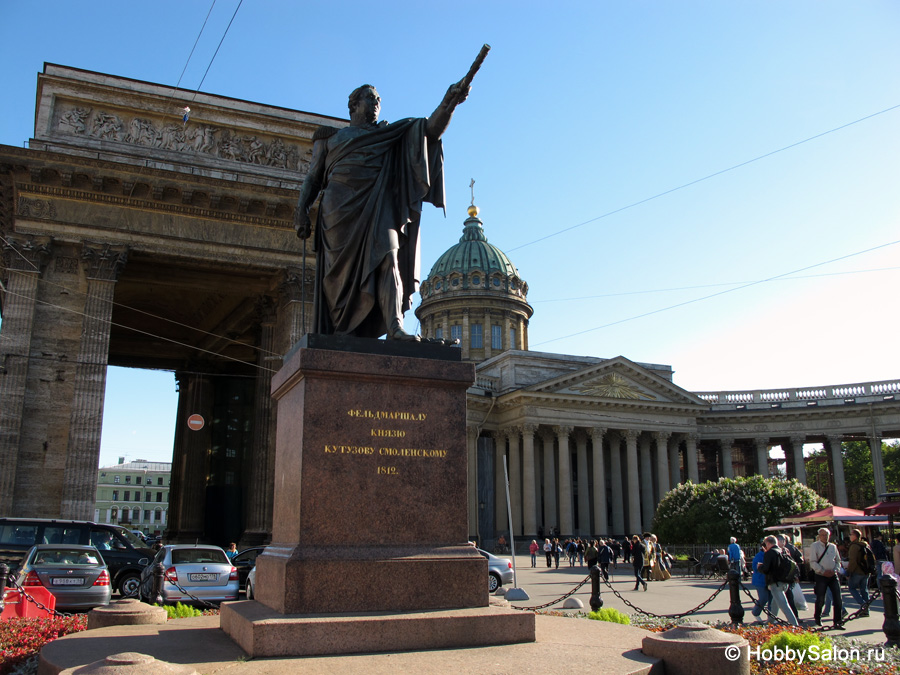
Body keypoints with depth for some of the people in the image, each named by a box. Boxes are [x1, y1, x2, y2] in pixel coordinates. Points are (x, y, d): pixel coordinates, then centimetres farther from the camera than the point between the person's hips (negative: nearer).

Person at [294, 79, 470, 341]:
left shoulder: (391, 134, 23)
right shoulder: (330, 137, 23)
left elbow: (431, 129, 8)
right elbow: (312, 179, 16)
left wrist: (448, 102, -11)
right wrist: (302, 211, -1)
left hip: (378, 207, 0)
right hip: (341, 209, 1)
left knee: (386, 258, -22)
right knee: (342, 271, -6)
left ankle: (394, 327, -36)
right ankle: (342, 331, -1)